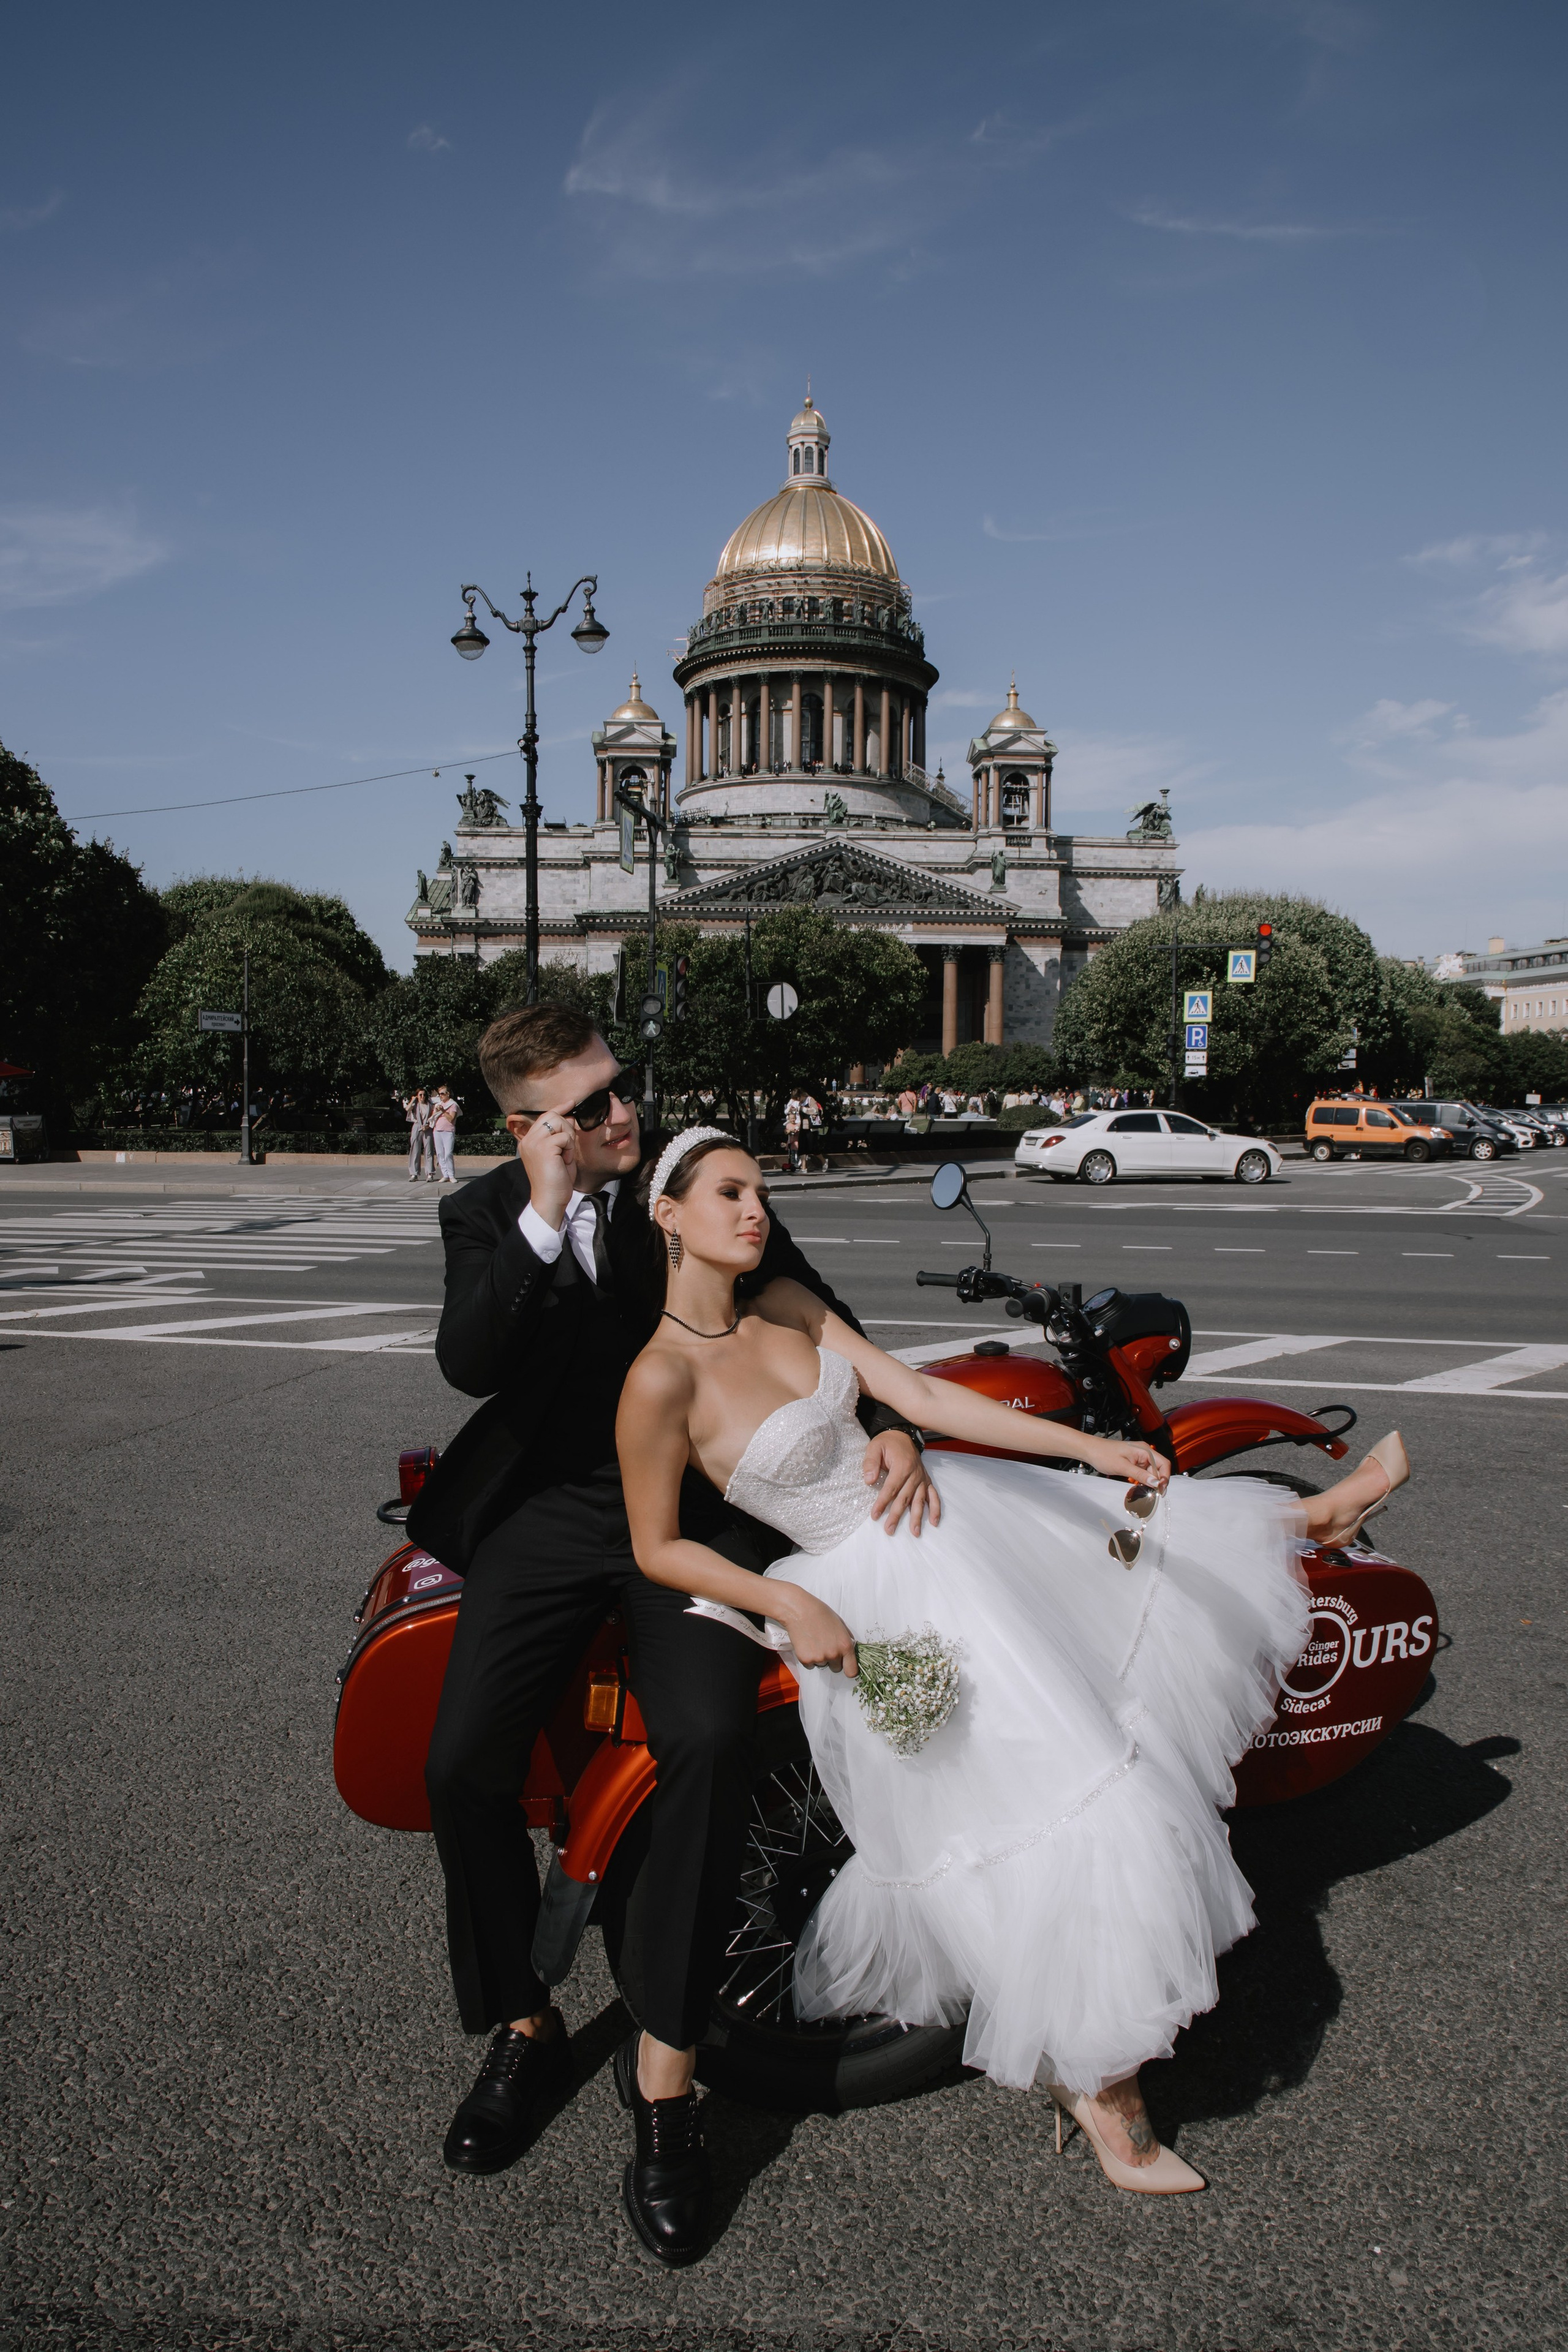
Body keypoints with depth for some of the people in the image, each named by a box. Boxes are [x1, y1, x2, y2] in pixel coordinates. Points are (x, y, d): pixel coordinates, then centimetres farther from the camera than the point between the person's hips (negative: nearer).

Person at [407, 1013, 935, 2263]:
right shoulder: (486, 1217, 3)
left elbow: (812, 1312, 7)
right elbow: (468, 1363, -14)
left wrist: (889, 1422, -10)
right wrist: (545, 1215, -24)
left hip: (693, 1503, -1)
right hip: (550, 1506, 1)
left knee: (710, 1744, -25)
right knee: (464, 1763, -14)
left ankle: (665, 2068, -8)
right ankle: (525, 2030, 13)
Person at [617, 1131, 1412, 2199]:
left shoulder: (787, 1305, -2)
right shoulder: (661, 1380, -22)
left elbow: (919, 1394, -3)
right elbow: (657, 1548, -12)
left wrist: (1092, 1448, -7)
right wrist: (794, 1607, -23)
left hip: (944, 1508, 7)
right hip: (876, 1596, -7)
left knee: (1150, 1534, 24)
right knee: (1052, 1807, -4)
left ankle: (1312, 1517, 52)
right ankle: (1100, 2079, 16)